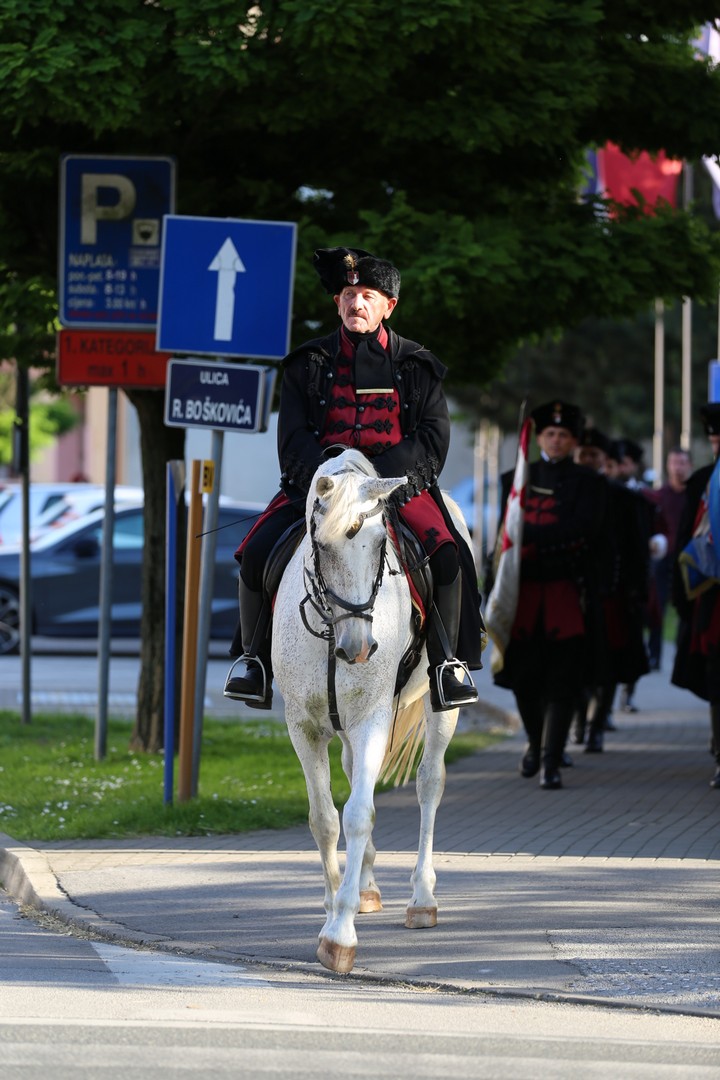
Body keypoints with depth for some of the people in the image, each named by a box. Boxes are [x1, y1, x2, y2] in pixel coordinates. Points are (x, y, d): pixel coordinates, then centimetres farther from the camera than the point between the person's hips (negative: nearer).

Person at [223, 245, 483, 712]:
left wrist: (381, 473, -17)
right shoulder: (309, 364, 8)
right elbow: (293, 438, 3)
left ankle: (448, 662, -9)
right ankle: (254, 657, 0)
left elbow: (434, 438, 0)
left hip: (400, 482, -1)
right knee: (257, 551, -21)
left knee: (450, 554, -28)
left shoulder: (416, 366, 7)